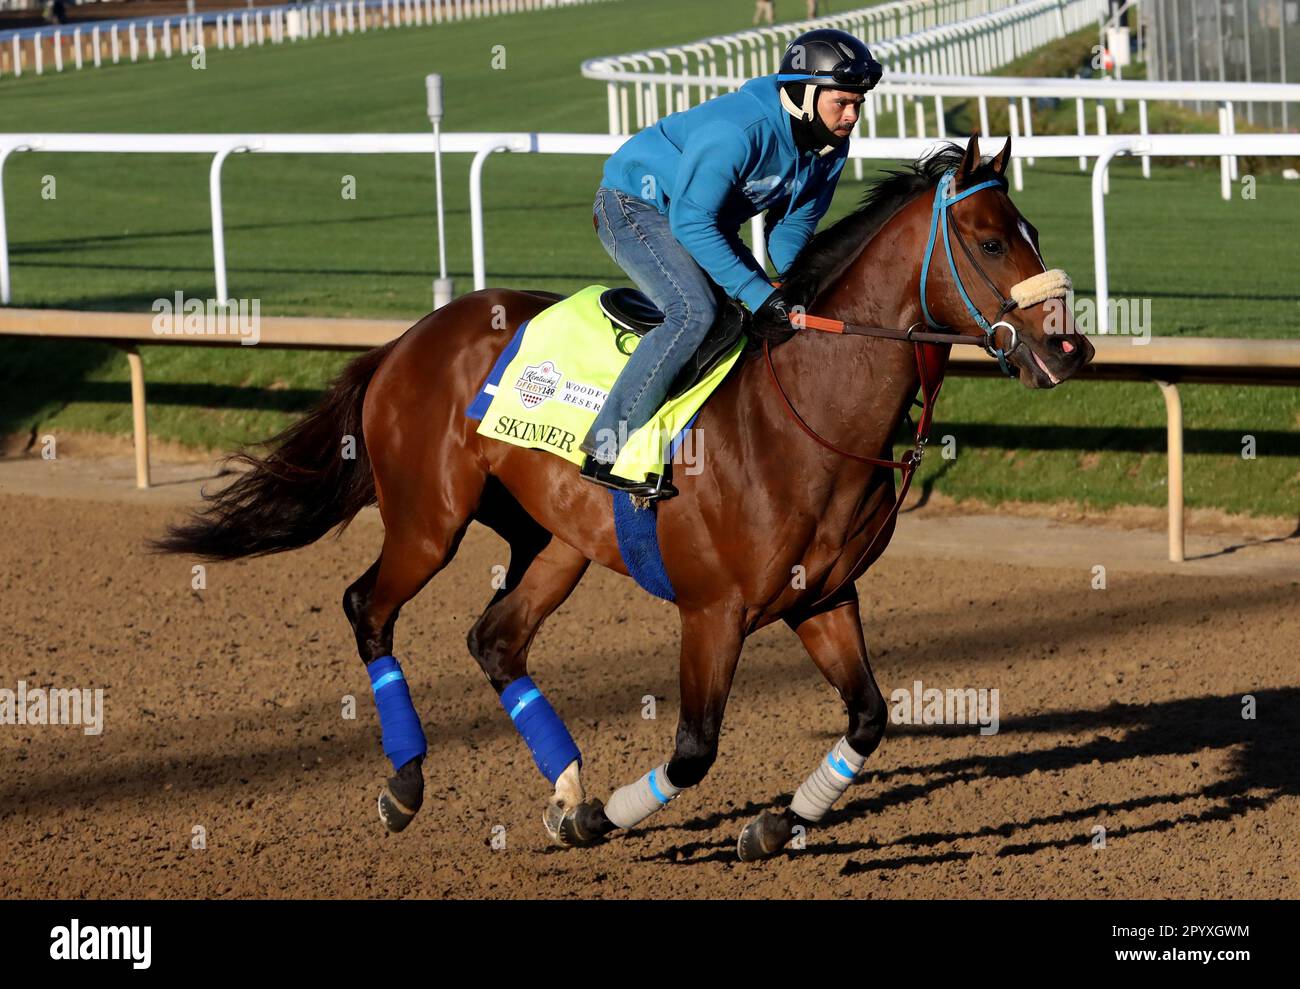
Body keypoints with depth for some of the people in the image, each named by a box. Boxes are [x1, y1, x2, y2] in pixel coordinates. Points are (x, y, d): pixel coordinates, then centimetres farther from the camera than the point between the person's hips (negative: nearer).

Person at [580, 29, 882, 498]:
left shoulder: (830, 147, -8)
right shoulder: (736, 130, -35)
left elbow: (792, 226, 5)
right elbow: (692, 224, -32)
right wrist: (759, 294, -33)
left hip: (702, 217, 9)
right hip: (633, 206, -9)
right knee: (694, 311, -29)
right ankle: (608, 451, -27)